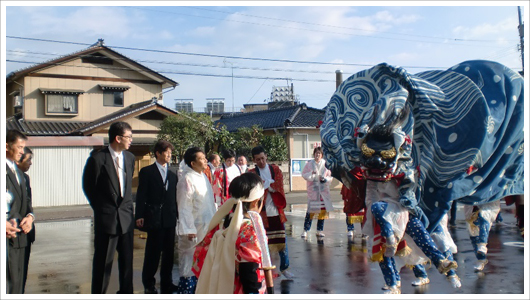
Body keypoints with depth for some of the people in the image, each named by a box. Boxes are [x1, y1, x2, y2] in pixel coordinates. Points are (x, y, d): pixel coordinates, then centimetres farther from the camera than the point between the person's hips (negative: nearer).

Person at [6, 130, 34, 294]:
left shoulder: (18, 171, 20)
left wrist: (30, 216, 1)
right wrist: (4, 224, -23)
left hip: (20, 235, 9)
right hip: (8, 236, -8)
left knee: (18, 282, 12)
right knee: (9, 282, -9)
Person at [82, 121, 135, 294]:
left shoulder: (130, 157, 6)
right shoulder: (97, 158, -11)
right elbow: (88, 186, -1)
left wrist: (127, 206, 11)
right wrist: (100, 207, 4)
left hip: (126, 217, 5)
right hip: (106, 217, -5)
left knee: (127, 259, 12)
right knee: (103, 261, 5)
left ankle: (125, 292, 26)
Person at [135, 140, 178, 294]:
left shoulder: (172, 175, 15)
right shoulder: (146, 172, 1)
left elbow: (175, 197, 15)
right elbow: (141, 195, -4)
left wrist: (178, 215, 10)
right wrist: (140, 215, -10)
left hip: (170, 219, 5)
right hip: (154, 218, -5)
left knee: (169, 252, 8)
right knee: (153, 252, 1)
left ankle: (166, 283, 19)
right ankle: (149, 284, 14)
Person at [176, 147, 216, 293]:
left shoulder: (203, 176, 8)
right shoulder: (187, 179, -18)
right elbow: (184, 207, -20)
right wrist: (189, 229, -22)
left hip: (206, 226, 8)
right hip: (194, 228, -8)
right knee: (190, 259, 1)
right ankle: (186, 288, 11)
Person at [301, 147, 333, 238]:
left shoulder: (326, 164, 4)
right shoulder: (309, 164, 3)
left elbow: (330, 176, 6)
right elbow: (304, 174, 3)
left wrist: (325, 178, -13)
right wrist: (311, 174, -15)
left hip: (323, 191, 2)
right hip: (312, 190, -2)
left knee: (323, 210, 4)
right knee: (311, 210, -6)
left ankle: (319, 230, 15)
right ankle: (305, 230, 2)